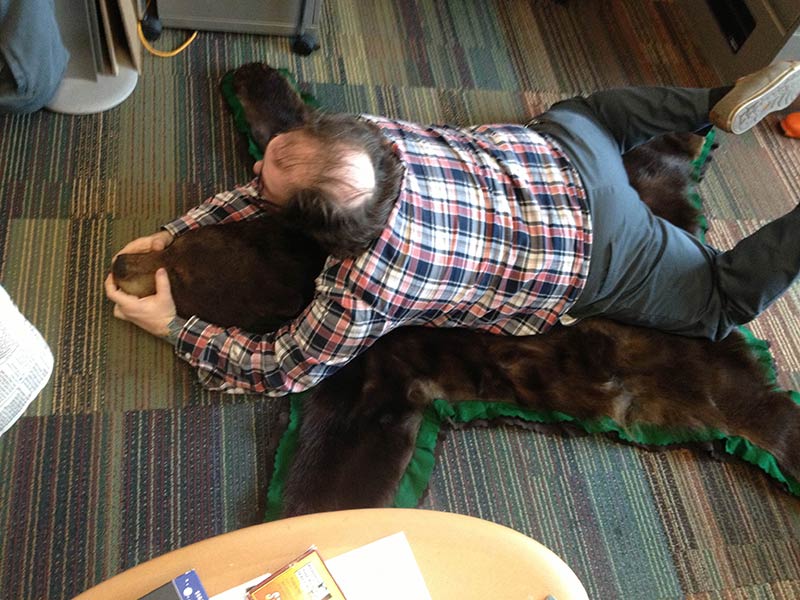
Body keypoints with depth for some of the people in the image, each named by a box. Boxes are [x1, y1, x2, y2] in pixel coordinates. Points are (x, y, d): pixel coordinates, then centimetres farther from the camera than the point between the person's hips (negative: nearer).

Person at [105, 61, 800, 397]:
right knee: (590, 108, 38)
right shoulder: (363, 134, -19)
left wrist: (174, 326, -10)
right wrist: (172, 233, -3)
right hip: (553, 148, 6)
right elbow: (263, 186, 0)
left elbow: (281, 369, -16)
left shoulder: (363, 291, -34)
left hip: (593, 253, -5)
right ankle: (737, 98, 30)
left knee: (719, 298, 17)